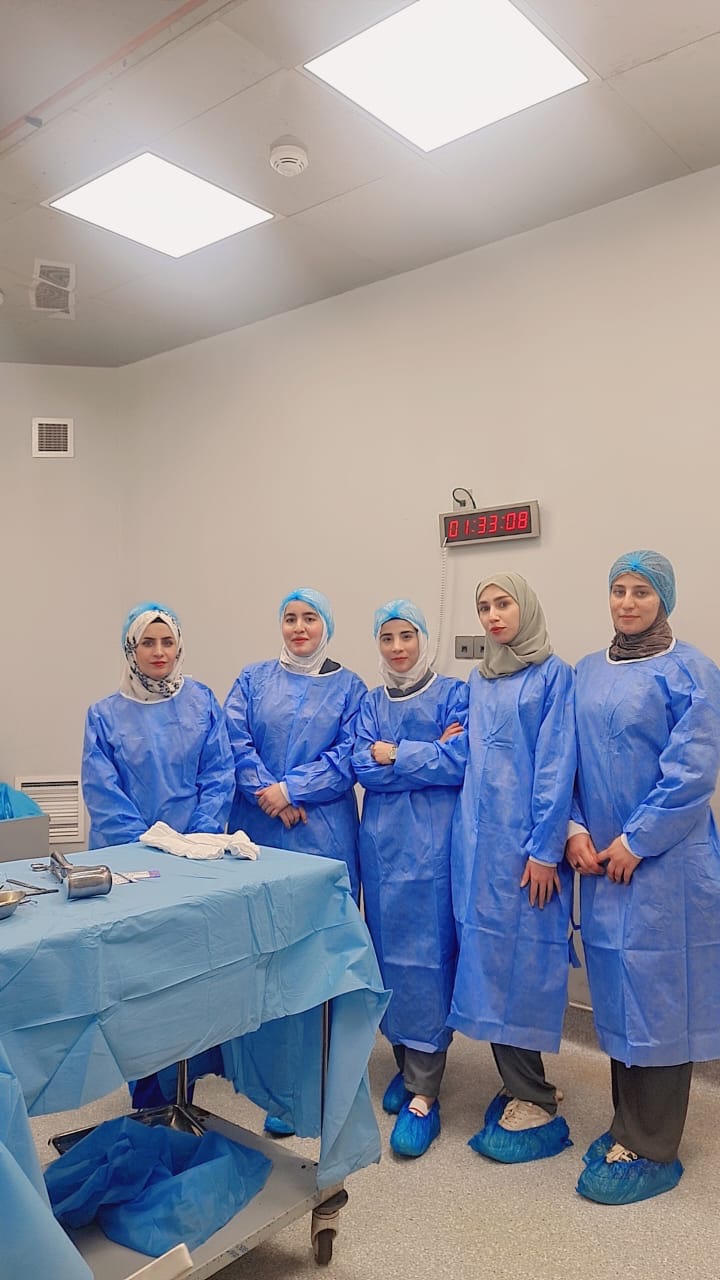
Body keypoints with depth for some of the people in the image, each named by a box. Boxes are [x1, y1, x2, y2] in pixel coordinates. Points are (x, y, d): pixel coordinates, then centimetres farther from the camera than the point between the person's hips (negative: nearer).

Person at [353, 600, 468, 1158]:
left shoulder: (454, 694, -1)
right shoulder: (371, 703, 12)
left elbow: (462, 762, -14)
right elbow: (364, 768, -1)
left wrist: (394, 754, -8)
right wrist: (430, 753, -10)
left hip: (434, 843, -5)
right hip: (382, 841, 5)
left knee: (427, 957, -4)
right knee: (388, 952, 11)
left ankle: (423, 1095, 2)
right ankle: (407, 1060, 28)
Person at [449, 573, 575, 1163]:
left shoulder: (554, 675, -4)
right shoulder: (479, 681, 15)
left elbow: (556, 765, -11)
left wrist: (545, 848, -14)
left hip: (524, 841, -6)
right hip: (478, 837, 6)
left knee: (522, 958, -3)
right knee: (484, 953, 9)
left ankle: (534, 1103, 12)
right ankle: (520, 1086, 24)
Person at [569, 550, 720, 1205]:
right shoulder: (587, 672, 9)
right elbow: (570, 759, 11)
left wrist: (633, 843, -14)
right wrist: (576, 828, -3)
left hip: (664, 861, -6)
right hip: (601, 859, 6)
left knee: (656, 992, 3)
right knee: (616, 990, 15)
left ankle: (651, 1150, 18)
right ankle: (627, 1123, 32)